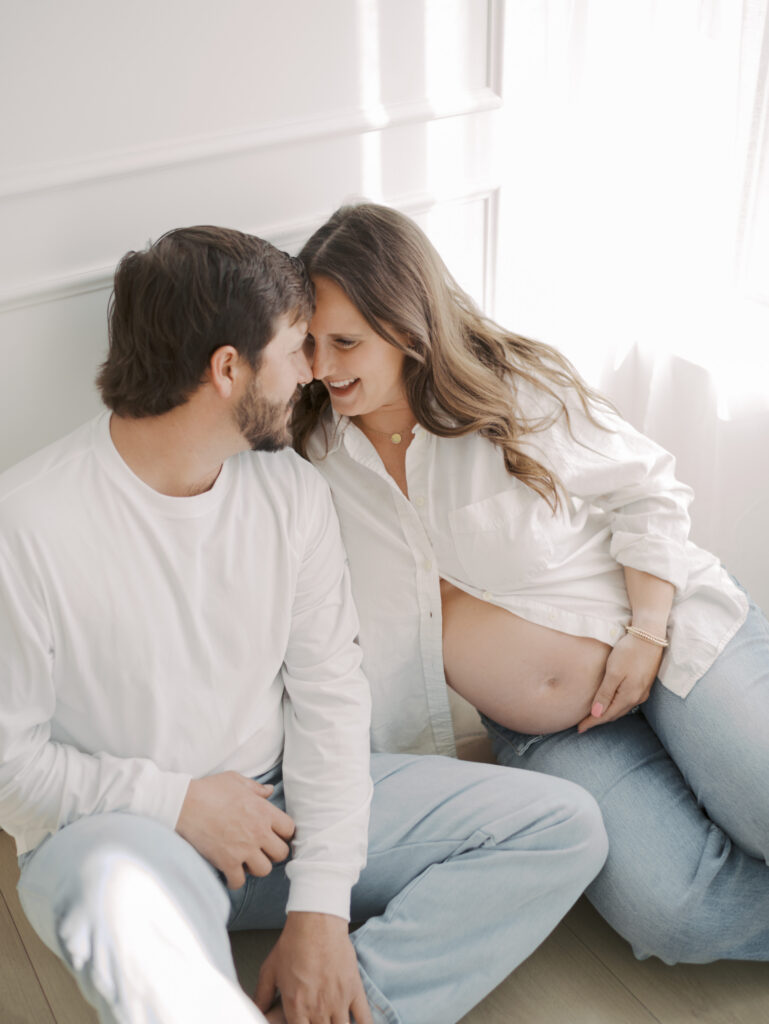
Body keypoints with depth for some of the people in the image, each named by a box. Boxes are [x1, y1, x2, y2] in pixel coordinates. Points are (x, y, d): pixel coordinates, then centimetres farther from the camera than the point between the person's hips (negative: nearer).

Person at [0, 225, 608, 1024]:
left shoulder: (293, 492, 1)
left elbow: (328, 694, -3)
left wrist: (320, 904, -11)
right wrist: (177, 801, -18)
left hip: (279, 803, 6)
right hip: (116, 828, -5)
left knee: (567, 826, -8)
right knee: (119, 897, -44)